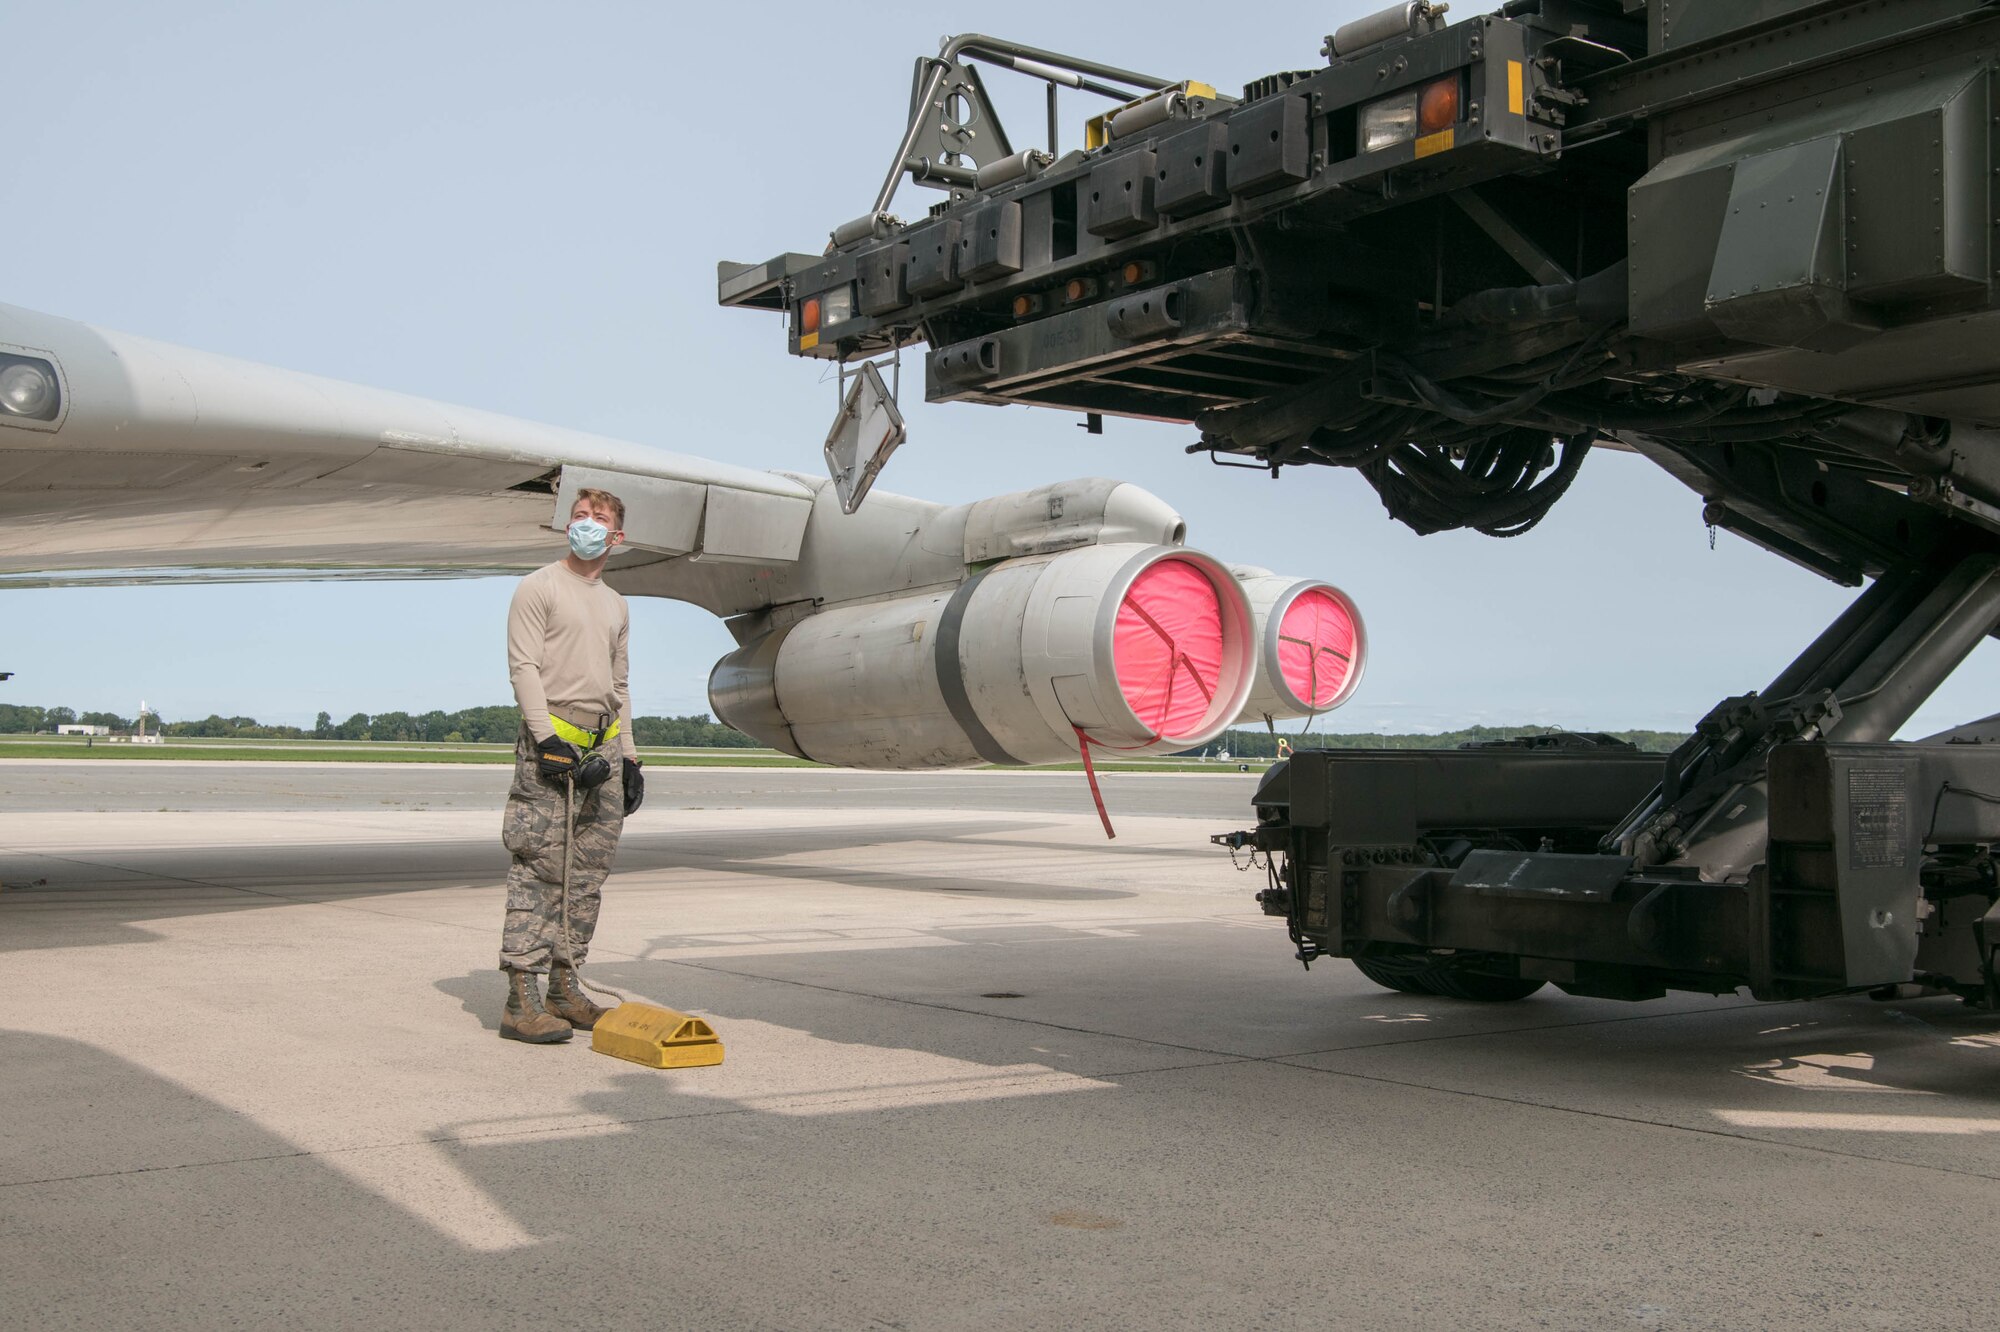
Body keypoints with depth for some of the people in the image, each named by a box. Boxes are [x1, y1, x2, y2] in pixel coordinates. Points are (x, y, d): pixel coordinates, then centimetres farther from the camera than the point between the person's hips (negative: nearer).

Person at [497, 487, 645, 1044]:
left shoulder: (616, 606, 22)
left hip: (603, 747, 7)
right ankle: (522, 1001, -13)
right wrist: (546, 739, -18)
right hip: (553, 742, -7)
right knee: (539, 872, -11)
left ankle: (565, 987, 12)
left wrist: (629, 758, 17)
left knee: (587, 876, 6)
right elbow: (524, 667, -8)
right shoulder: (539, 587, 1)